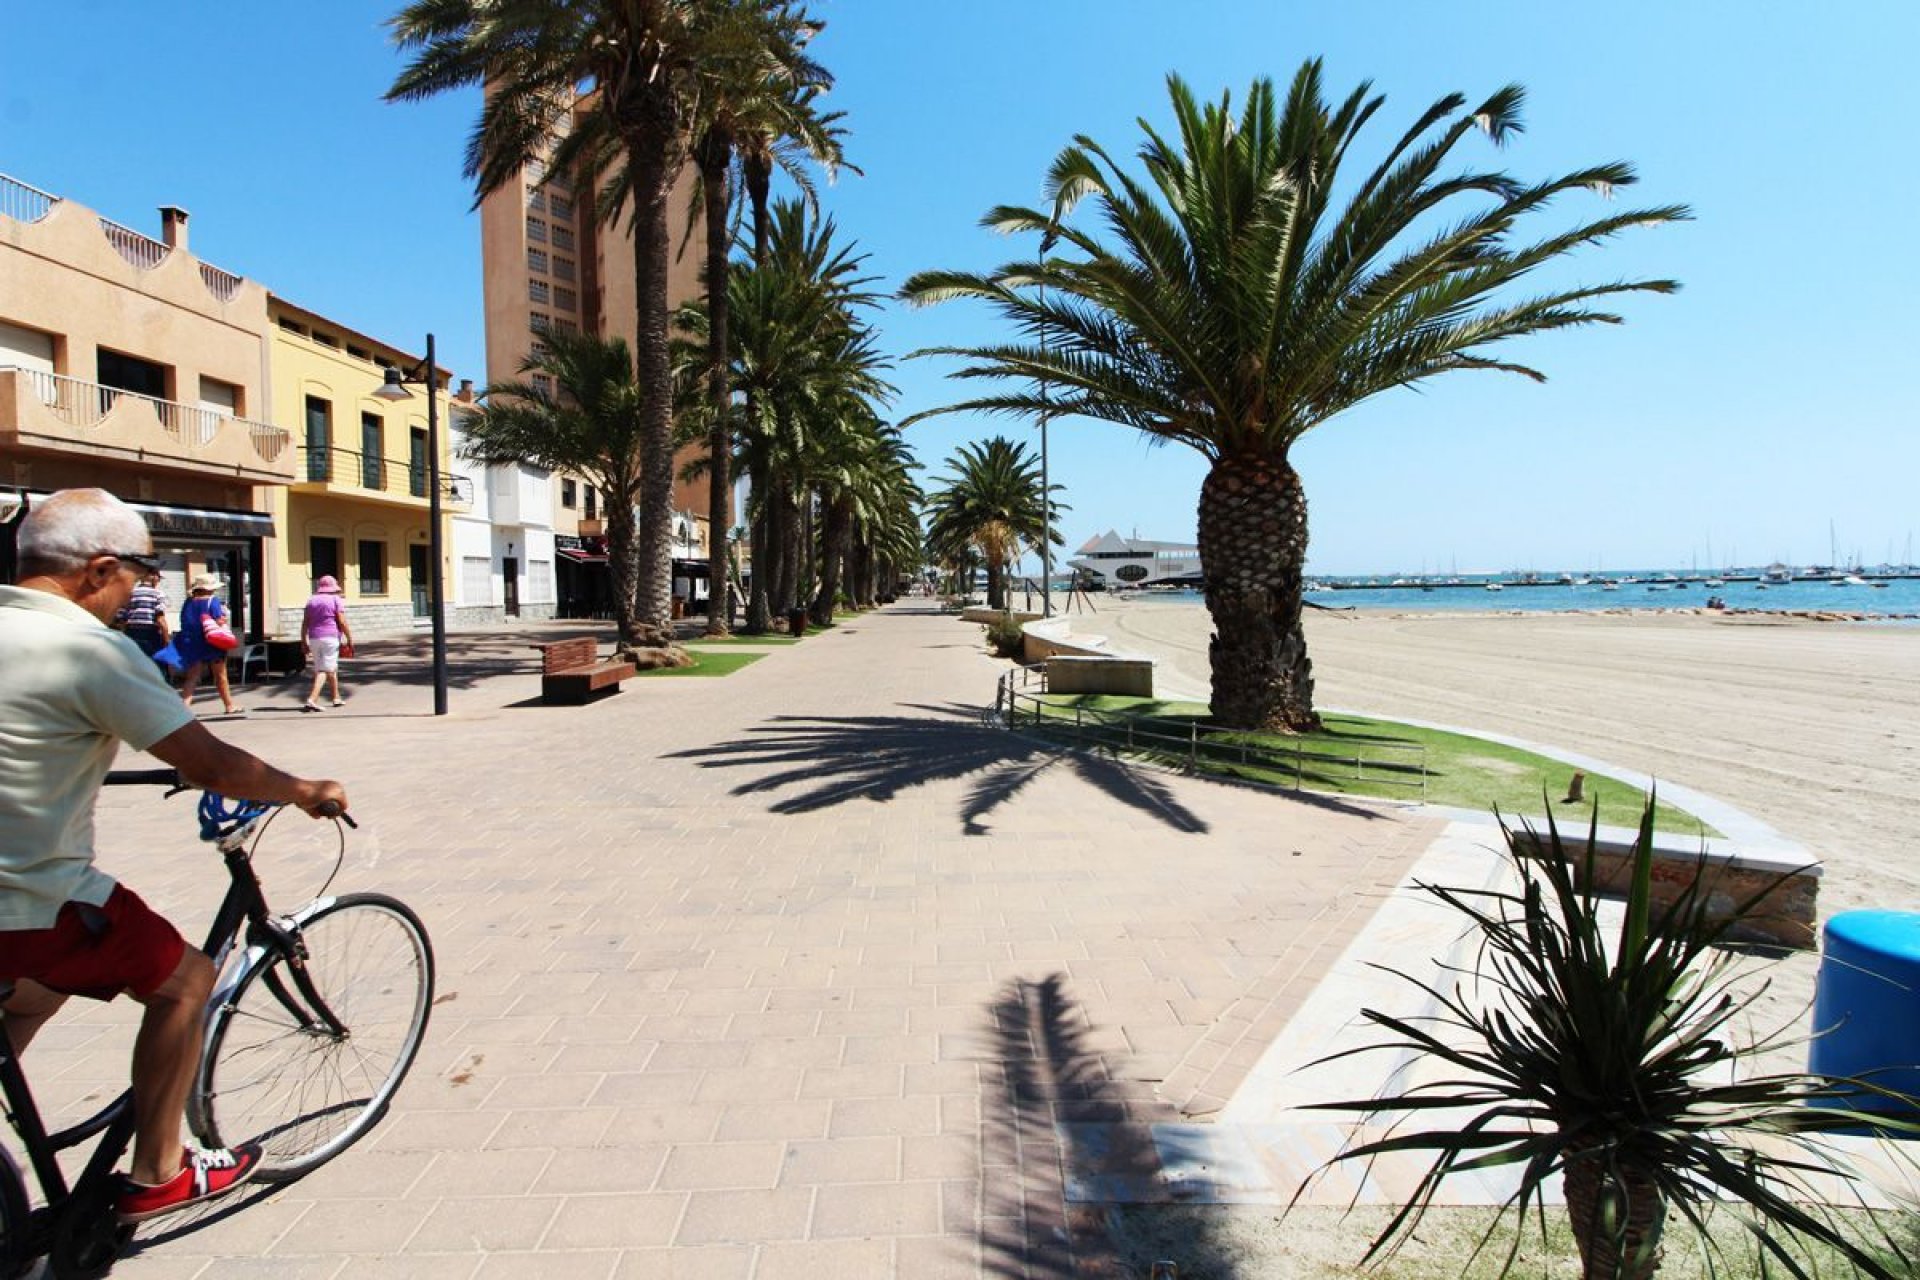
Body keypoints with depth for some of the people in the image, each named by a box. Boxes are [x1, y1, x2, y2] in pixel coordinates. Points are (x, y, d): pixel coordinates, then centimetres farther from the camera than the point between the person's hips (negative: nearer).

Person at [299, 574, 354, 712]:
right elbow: (342, 622, -9)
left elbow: (305, 624, 9)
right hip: (330, 638, -6)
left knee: (332, 668, 18)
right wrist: (350, 639, -3)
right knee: (323, 670, -7)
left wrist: (304, 642, 11)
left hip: (314, 639, 6)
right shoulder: (336, 600, -2)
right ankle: (311, 700, -20)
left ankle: (336, 698, 25)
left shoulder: (312, 601, 14)